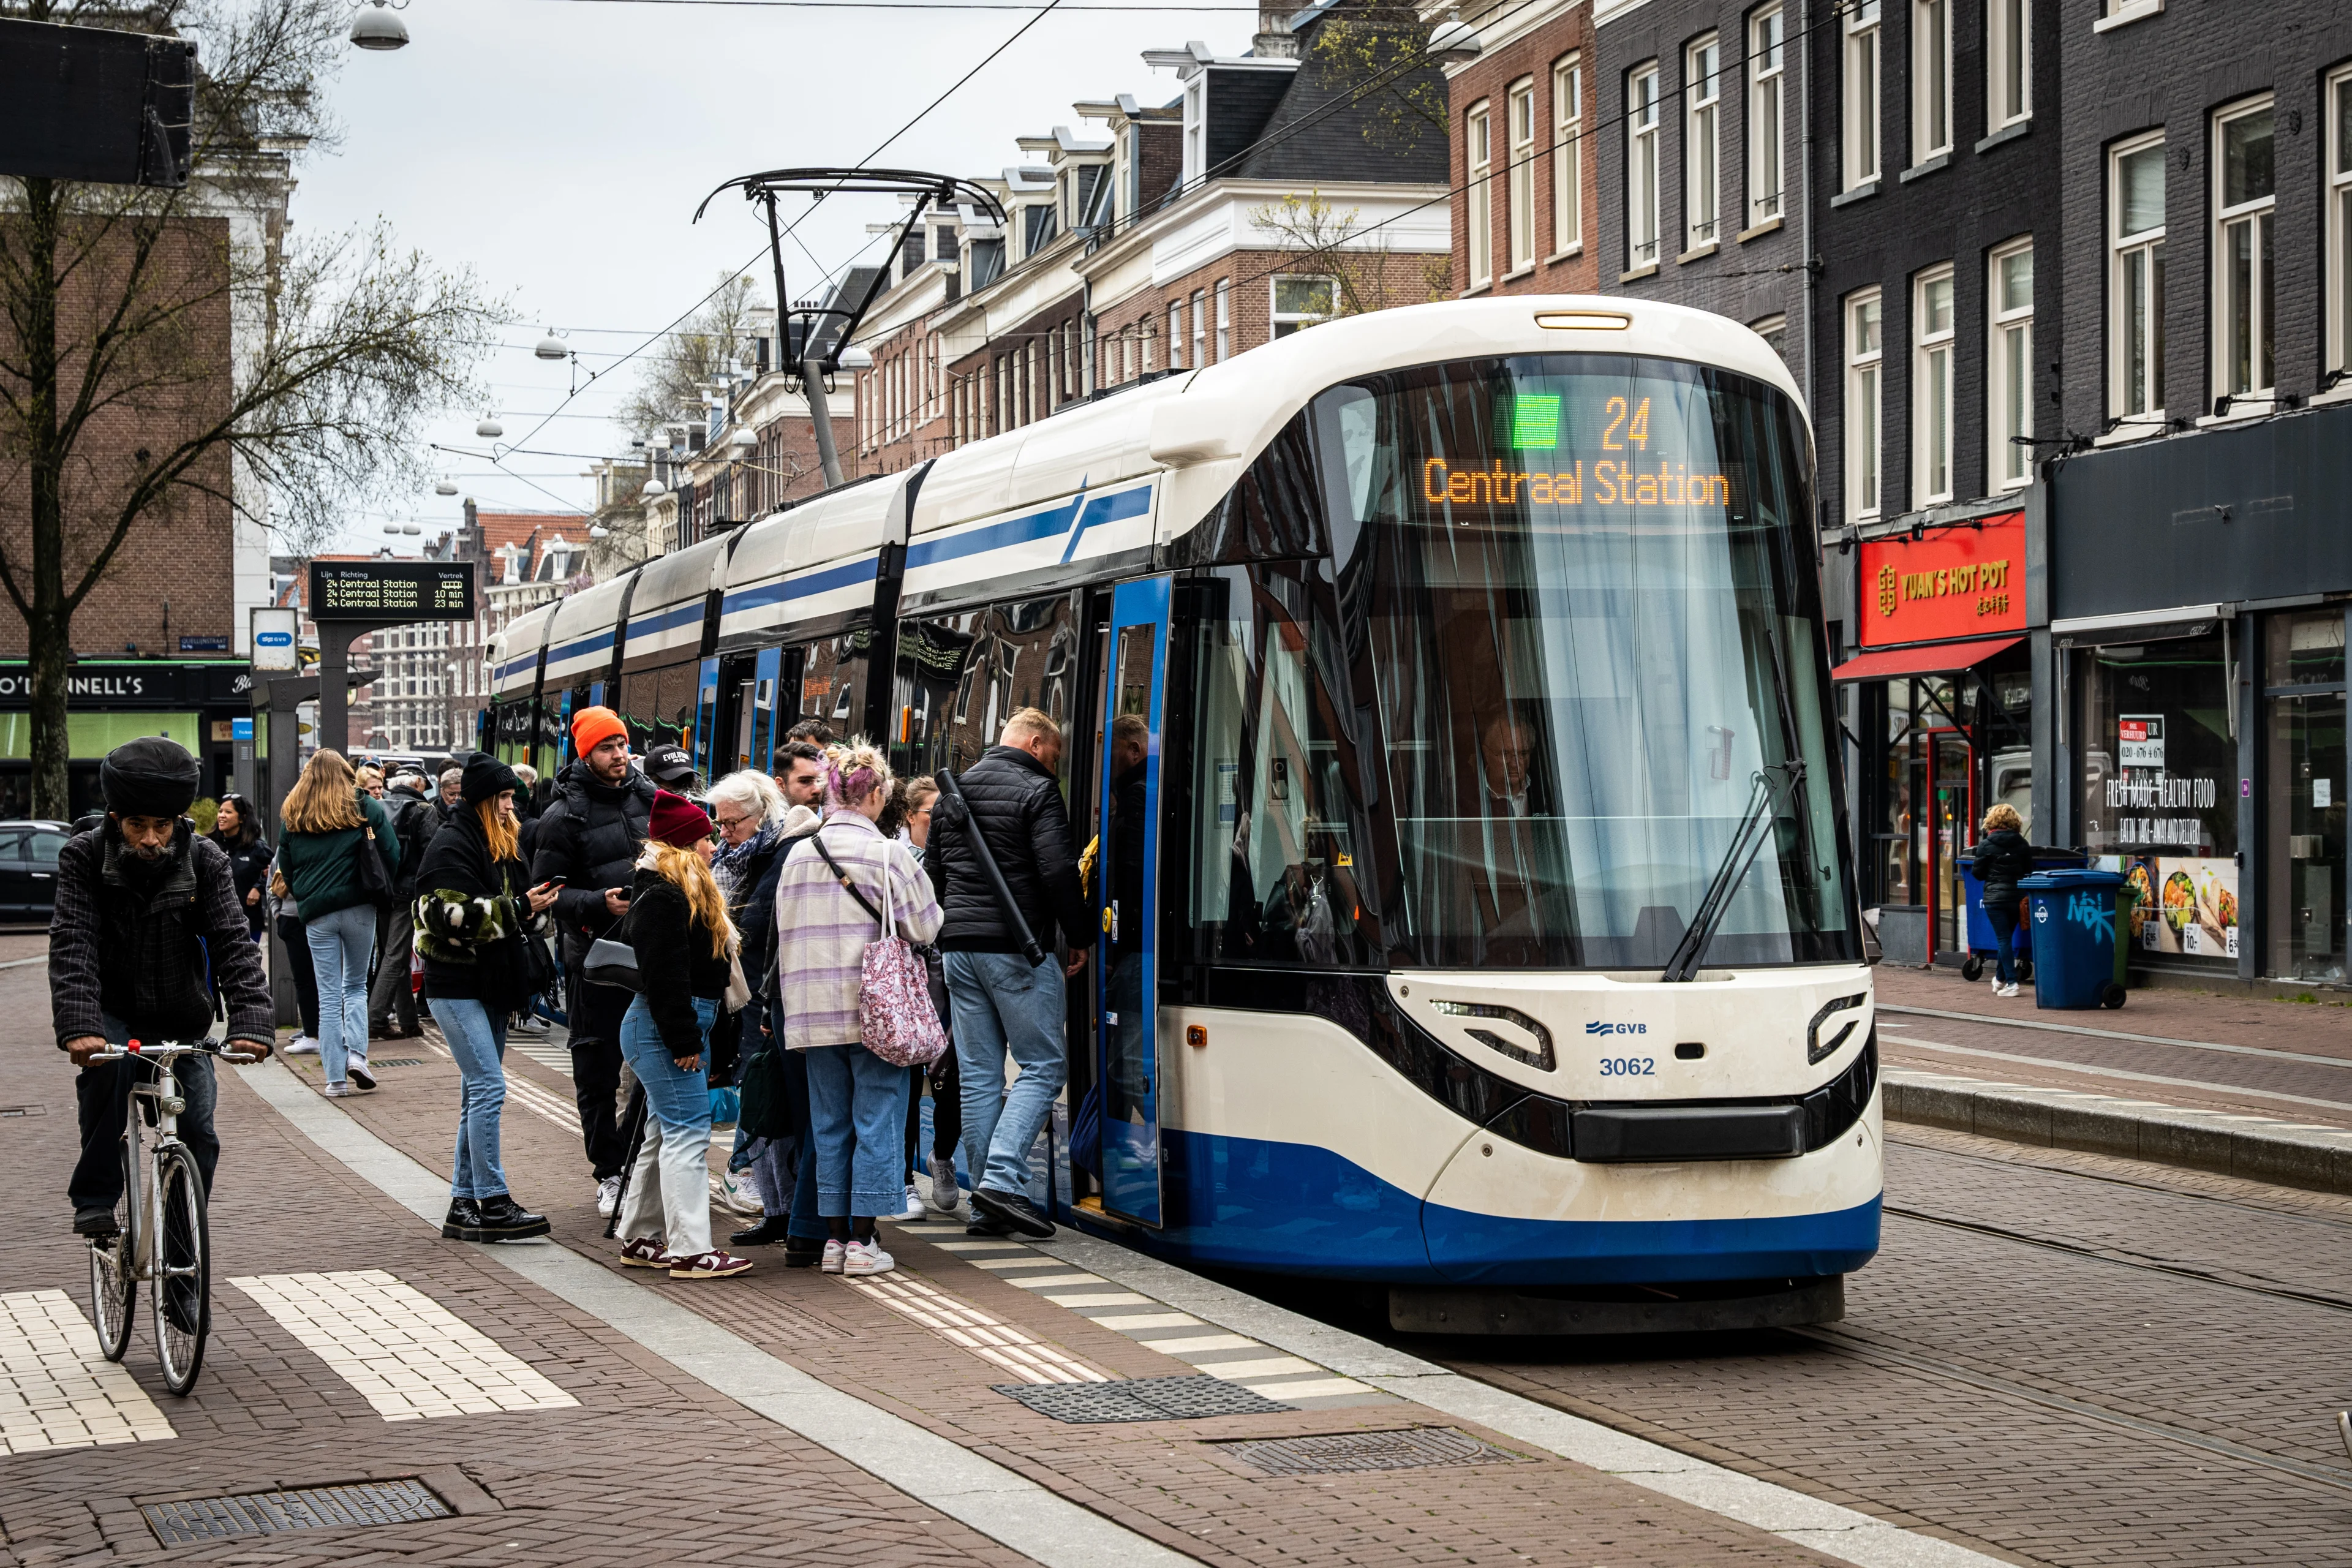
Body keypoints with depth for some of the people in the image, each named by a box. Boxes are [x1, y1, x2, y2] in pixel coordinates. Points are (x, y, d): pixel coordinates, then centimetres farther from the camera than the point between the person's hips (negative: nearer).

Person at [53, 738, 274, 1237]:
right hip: (113, 1013, -2)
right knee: (106, 1065, -33)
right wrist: (78, 1025, -38)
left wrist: (251, 1023, -34)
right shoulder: (84, 858, -13)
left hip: (181, 1022, 2)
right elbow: (72, 945, -22)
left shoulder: (206, 862, -11)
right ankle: (95, 1201, -22)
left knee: (198, 1133, -8)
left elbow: (234, 944, -18)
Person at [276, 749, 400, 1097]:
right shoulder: (366, 807, 1)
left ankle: (336, 1077, 3)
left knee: (329, 996, 5)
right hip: (359, 909, -1)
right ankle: (356, 1052, -4)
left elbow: (286, 870, 11)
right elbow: (392, 854, 0)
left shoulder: (294, 817, 6)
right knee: (356, 985, 16)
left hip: (317, 913, 1)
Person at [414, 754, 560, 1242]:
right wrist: (518, 909, -23)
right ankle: (492, 1203, -14)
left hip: (491, 985, 9)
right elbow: (454, 916, -22)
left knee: (477, 1092, 10)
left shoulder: (503, 846, 16)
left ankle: (464, 1204, 15)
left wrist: (533, 907, 3)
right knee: (489, 1087, -15)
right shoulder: (452, 845, -12)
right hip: (456, 985, -9)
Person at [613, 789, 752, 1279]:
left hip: (684, 1027, 11)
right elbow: (665, 975, -22)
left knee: (665, 1134, 15)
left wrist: (696, 1036, 19)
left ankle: (639, 1239, 23)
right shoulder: (662, 897, -16)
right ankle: (689, 1251, -13)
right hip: (665, 1029, -11)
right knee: (688, 1132, -12)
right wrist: (684, 1040, -21)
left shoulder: (688, 893, 18)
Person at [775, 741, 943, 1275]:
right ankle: (863, 1241, 2)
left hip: (813, 1011, 4)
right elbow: (925, 927, -4)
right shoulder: (887, 854, -10)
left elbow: (786, 935, 11)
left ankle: (836, 1236, 14)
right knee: (877, 1121, 2)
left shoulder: (798, 855, 4)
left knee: (830, 1124, 12)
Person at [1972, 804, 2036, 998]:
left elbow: (1978, 874, -3)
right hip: (2017, 897, 4)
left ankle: (2011, 983, -10)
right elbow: (2029, 871, 7)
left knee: (2003, 939, -3)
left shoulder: (1986, 846, -7)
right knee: (2006, 937, 16)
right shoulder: (2022, 844, 2)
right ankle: (2000, 979, 27)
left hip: (1995, 897, -4)